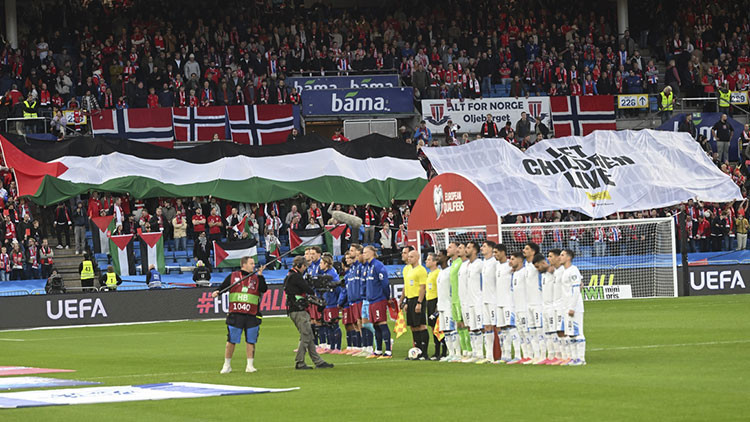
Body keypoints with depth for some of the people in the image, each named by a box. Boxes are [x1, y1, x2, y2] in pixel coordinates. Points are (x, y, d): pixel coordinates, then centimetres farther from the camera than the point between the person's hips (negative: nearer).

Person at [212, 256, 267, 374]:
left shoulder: (256, 278, 10)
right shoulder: (233, 276, 9)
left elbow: (264, 289, -6)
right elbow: (222, 287, 9)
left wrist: (260, 276, -12)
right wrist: (217, 292, -11)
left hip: (252, 316, 1)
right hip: (235, 315, -1)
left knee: (251, 341, 3)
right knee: (231, 341, 2)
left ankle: (250, 366, 13)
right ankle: (227, 366, 13)